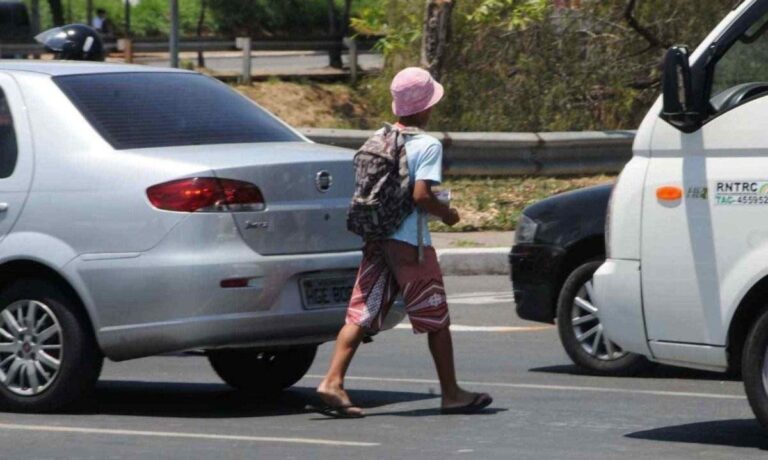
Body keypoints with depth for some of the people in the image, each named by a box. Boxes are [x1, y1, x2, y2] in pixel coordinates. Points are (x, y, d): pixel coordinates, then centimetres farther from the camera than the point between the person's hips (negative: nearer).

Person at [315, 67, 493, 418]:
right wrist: (447, 214, -3)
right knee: (437, 320, 6)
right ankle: (452, 394, 13)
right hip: (409, 243, -6)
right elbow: (421, 194, -20)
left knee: (361, 315, 2)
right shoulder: (428, 145, -11)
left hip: (376, 239, 6)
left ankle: (333, 382, -12)